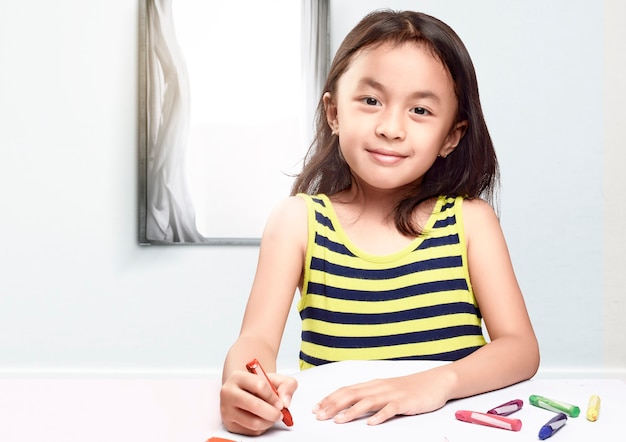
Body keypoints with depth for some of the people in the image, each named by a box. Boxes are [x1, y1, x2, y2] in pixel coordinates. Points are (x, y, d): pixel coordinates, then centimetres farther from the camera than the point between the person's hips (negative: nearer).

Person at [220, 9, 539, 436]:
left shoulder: (470, 220, 1)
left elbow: (521, 347, -5)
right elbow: (257, 339, -7)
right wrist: (241, 385, -31)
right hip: (330, 424, 0)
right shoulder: (298, 220, 1)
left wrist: (438, 380, -24)